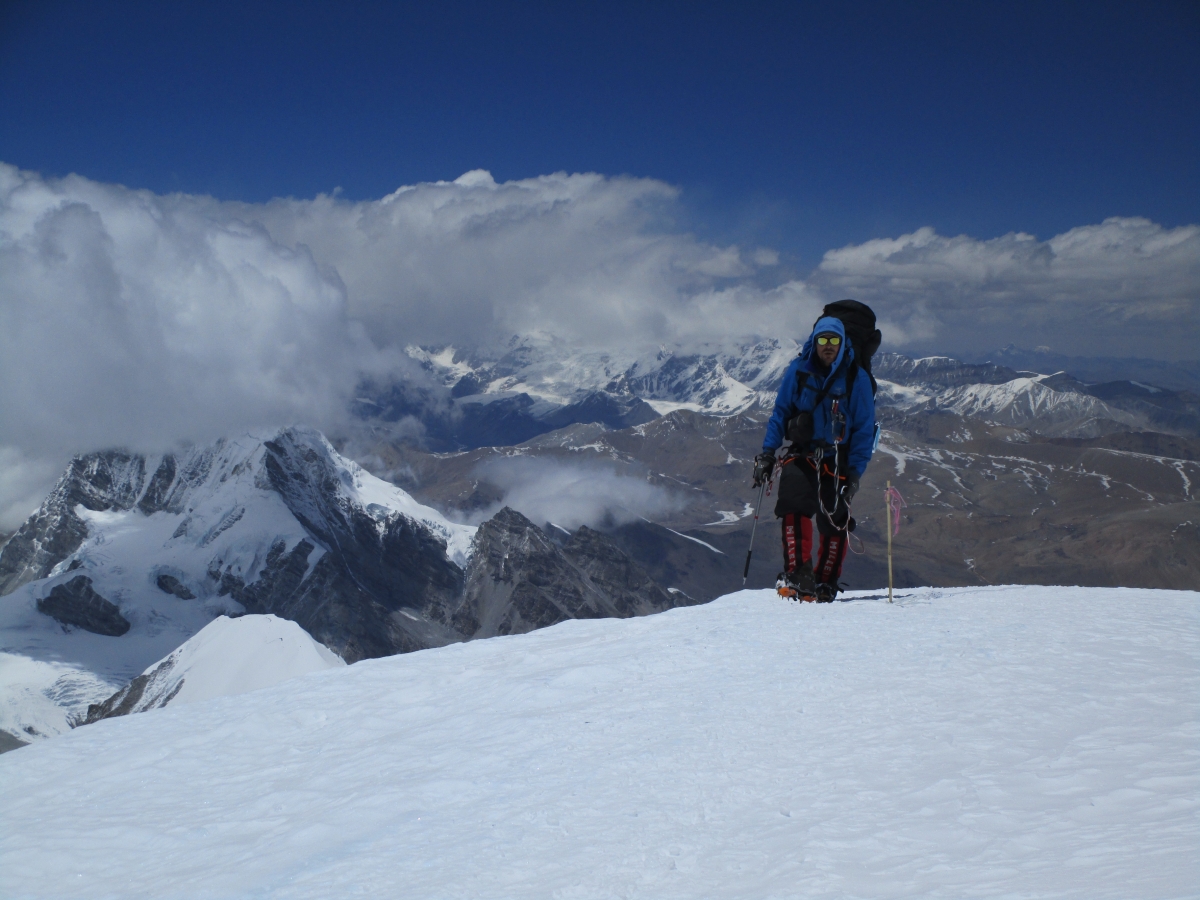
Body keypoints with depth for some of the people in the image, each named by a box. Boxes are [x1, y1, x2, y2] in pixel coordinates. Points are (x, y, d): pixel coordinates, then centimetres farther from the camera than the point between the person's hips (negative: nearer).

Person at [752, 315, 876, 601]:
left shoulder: (856, 378, -5)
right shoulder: (799, 371, -1)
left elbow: (864, 429, -3)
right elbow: (780, 413, 5)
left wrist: (855, 472, -9)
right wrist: (767, 453, -3)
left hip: (837, 460, 0)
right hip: (801, 454, 0)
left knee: (834, 524, -2)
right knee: (794, 506, -23)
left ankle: (825, 584, 14)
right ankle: (797, 574, -23)